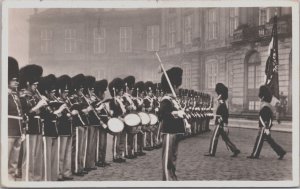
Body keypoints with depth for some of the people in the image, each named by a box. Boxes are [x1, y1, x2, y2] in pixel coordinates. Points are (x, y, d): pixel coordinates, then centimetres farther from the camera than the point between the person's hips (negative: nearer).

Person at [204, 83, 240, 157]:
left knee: (214, 138, -2)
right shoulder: (222, 105, 15)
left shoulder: (222, 105, -16)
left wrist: (225, 126, -24)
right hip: (220, 125, 10)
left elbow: (225, 116, -22)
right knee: (225, 138, 11)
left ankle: (212, 152, 6)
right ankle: (235, 150, 10)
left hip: (220, 125, -10)